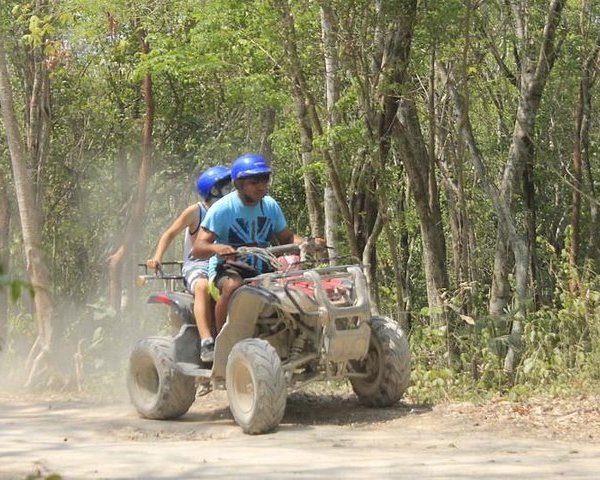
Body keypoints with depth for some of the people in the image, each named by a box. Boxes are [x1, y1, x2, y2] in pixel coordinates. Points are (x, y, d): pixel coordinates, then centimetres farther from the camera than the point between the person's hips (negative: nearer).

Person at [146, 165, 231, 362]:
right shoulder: (195, 211, 1)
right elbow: (170, 234, 4)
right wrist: (157, 257, -11)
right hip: (197, 266, -4)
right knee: (203, 286, -40)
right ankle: (206, 345, -50)